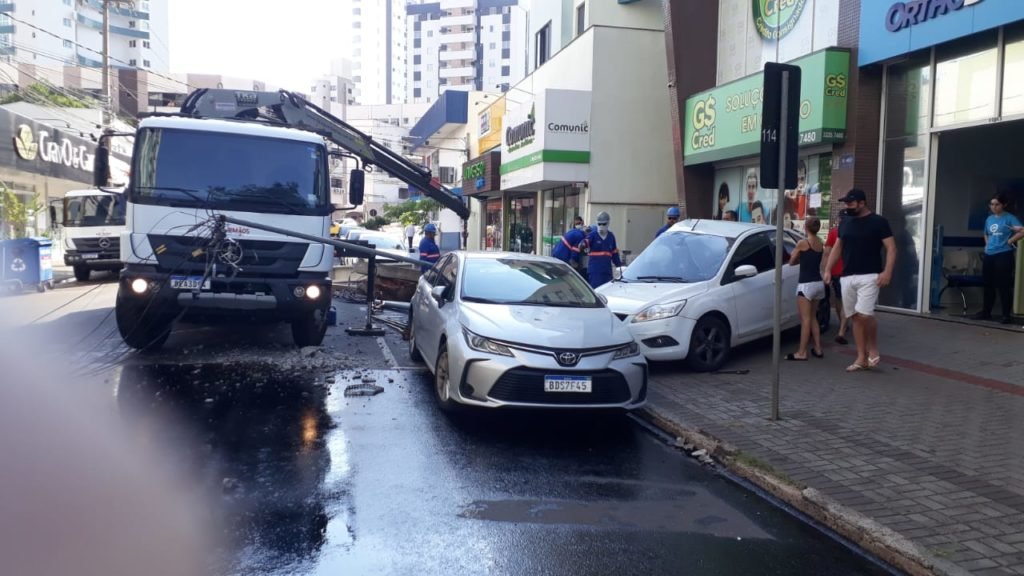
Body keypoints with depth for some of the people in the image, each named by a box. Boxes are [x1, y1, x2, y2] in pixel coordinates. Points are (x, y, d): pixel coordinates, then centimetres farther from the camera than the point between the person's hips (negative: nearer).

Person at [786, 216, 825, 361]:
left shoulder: (802, 243, -10)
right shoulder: (820, 243, 9)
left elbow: (792, 262, 1)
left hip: (806, 284, -7)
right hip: (818, 283, 8)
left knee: (805, 319, -7)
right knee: (813, 318, 17)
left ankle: (802, 352, -5)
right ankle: (818, 349, 20)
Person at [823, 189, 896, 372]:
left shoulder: (878, 222, -4)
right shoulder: (845, 223, 13)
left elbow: (891, 248, -6)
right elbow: (837, 247, 21)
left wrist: (887, 271, -18)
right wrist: (828, 269, 12)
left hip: (869, 276, -6)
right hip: (847, 277, 6)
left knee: (864, 314, -18)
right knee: (855, 317, 7)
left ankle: (873, 349, 7)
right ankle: (861, 358, 13)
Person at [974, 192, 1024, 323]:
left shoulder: (1009, 218, -6)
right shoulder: (989, 219, 14)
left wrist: (1010, 241, -14)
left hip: (1004, 255, -7)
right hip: (989, 256, 7)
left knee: (1003, 286, -6)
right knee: (988, 285, 12)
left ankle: (1007, 315, 0)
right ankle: (986, 312, 20)